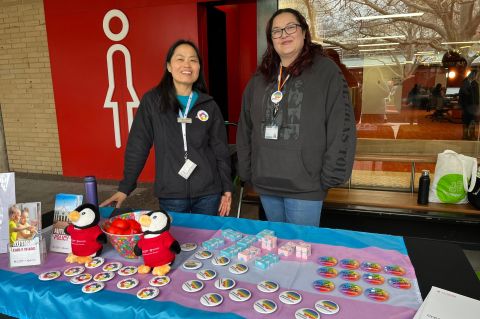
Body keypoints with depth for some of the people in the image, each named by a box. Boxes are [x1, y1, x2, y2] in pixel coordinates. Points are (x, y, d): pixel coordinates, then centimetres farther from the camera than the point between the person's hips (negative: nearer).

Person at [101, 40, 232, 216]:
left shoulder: (209, 105, 1)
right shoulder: (152, 101, -3)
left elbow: (221, 150, 5)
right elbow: (137, 146, -1)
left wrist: (226, 189, 3)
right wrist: (125, 187, -1)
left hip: (208, 193, 2)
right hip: (170, 195, -1)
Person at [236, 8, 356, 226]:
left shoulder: (326, 71, -5)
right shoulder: (260, 78, 10)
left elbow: (342, 129, -9)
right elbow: (245, 130, 12)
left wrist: (330, 177, -11)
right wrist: (246, 172, 8)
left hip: (305, 187, -5)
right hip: (265, 185, 5)